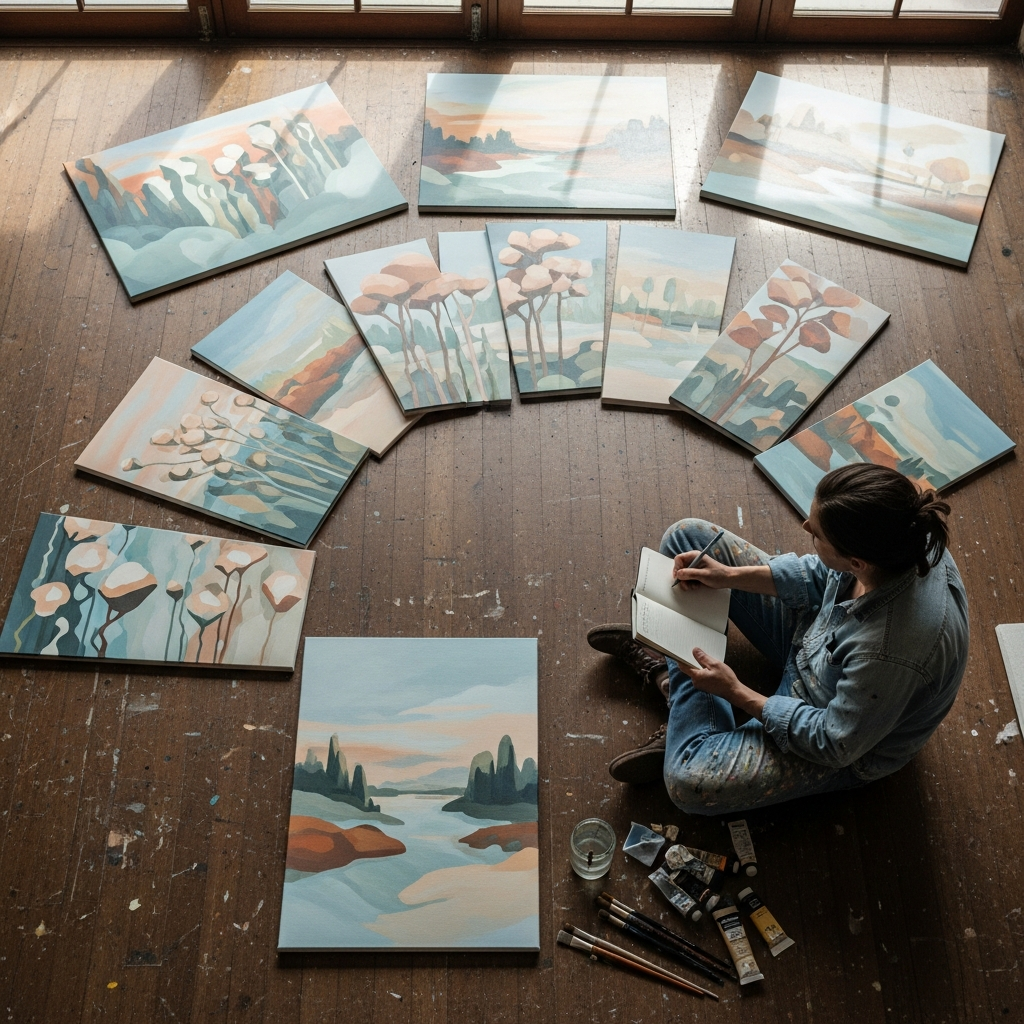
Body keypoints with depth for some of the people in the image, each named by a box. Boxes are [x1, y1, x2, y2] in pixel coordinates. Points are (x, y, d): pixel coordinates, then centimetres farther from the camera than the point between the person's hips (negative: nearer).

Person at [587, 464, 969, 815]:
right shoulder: (902, 539, -26)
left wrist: (737, 693, -19)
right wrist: (731, 575, -13)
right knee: (687, 537, 0)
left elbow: (835, 744, -26)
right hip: (814, 638, 7)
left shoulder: (892, 653, -44)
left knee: (690, 783, -24)